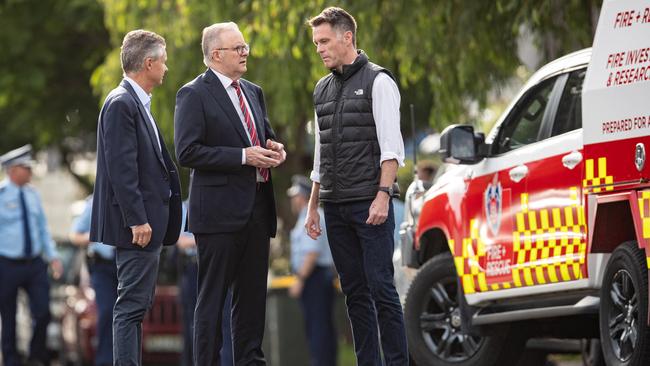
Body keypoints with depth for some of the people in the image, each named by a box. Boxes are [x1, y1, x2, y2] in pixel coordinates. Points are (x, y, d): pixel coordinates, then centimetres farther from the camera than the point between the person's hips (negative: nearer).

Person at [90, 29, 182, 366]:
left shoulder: (137, 103, 16)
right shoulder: (121, 104, -15)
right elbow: (121, 168, -20)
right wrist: (137, 220, -22)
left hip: (147, 220, 10)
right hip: (137, 222, -10)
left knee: (137, 303, 13)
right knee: (132, 304, -10)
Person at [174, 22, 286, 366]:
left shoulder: (253, 93, 17)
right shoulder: (194, 94, -7)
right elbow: (187, 152, -16)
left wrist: (273, 150, 4)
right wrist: (244, 156, -19)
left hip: (256, 208, 7)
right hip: (220, 209, -7)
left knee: (252, 296, 10)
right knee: (212, 296, -4)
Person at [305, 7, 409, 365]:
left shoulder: (377, 81, -3)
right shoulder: (323, 89, 17)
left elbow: (391, 147, -10)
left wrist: (383, 195, -19)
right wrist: (313, 206, 18)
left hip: (369, 204, -7)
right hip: (336, 207, 7)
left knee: (381, 289, -10)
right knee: (355, 292, 6)